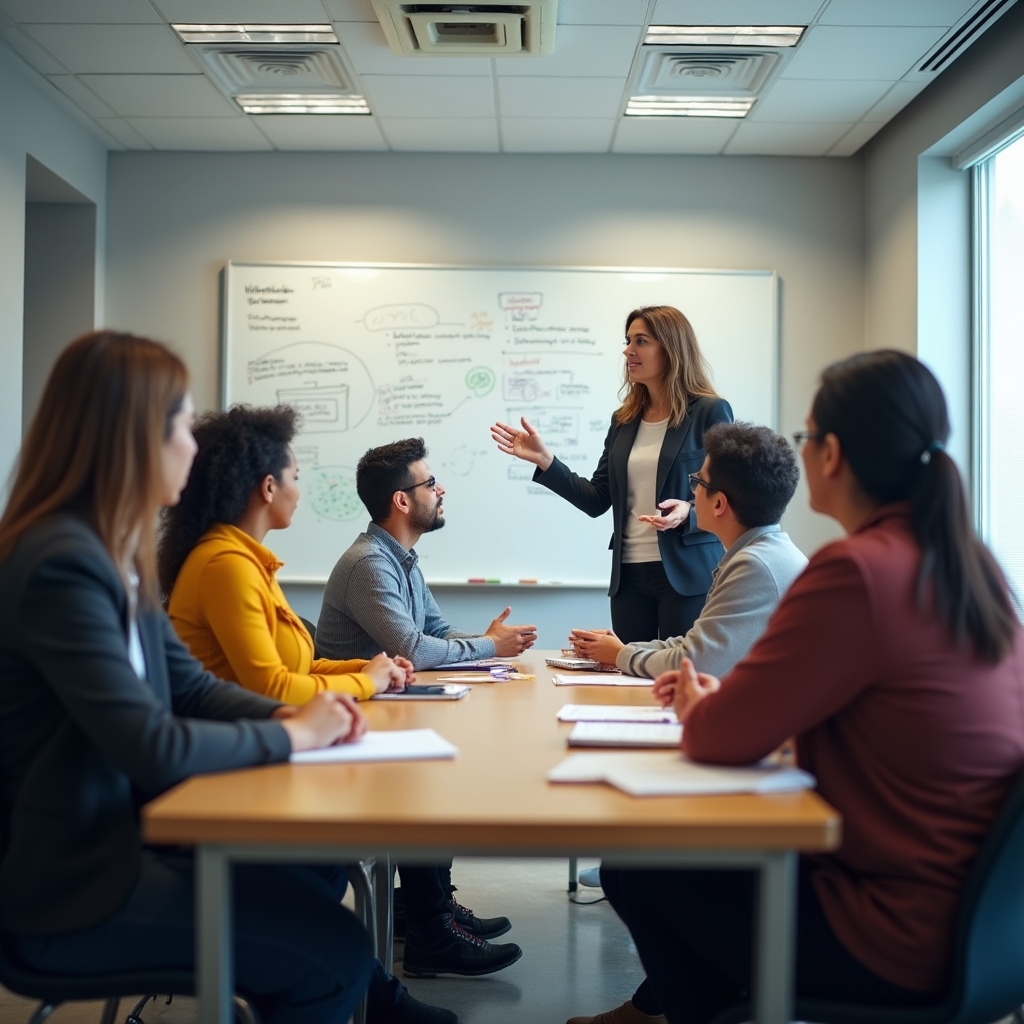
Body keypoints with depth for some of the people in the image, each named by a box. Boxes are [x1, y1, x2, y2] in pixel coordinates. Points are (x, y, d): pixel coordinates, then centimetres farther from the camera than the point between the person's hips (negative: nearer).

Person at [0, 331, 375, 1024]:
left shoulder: (118, 554, 5)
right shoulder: (62, 564, -25)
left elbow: (188, 683, 12)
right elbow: (153, 749, -28)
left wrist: (290, 713, -6)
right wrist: (293, 734, -14)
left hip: (117, 831, 9)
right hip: (66, 887, -9)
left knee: (316, 879, 15)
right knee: (337, 953, -7)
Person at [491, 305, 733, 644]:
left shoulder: (709, 412, -3)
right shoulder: (624, 419, 13)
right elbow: (597, 501, 8)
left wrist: (688, 514, -23)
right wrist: (544, 460, -1)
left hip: (687, 575, -5)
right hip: (629, 574, 5)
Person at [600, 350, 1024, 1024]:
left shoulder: (856, 572, -24)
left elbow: (722, 739, -18)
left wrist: (696, 707, 3)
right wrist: (724, 696, 11)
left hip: (898, 944, -8)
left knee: (636, 869, 7)